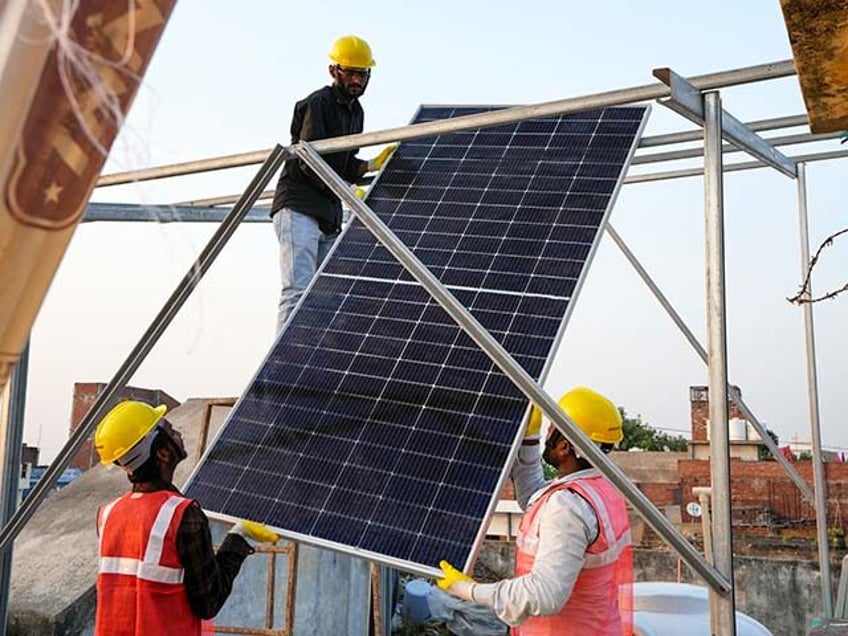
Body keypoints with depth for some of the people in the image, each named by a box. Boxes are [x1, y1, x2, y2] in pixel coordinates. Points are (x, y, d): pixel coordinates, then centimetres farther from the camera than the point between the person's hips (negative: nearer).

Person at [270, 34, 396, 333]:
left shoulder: (355, 110, 19)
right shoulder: (318, 103, -7)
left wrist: (373, 165, 3)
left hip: (328, 214, 9)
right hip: (298, 208, -9)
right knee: (298, 291, -17)